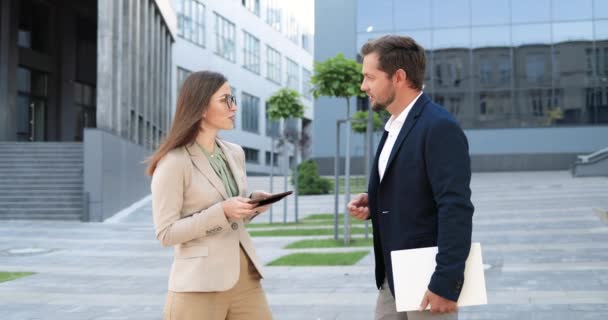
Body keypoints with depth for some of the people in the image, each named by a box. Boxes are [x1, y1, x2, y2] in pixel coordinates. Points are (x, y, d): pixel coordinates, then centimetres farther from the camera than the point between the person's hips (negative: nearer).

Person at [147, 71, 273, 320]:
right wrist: (221, 212, -20)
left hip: (244, 276, 6)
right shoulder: (174, 162, -11)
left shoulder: (235, 153, 10)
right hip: (199, 283, -6)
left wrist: (255, 204, -1)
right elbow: (166, 233, -12)